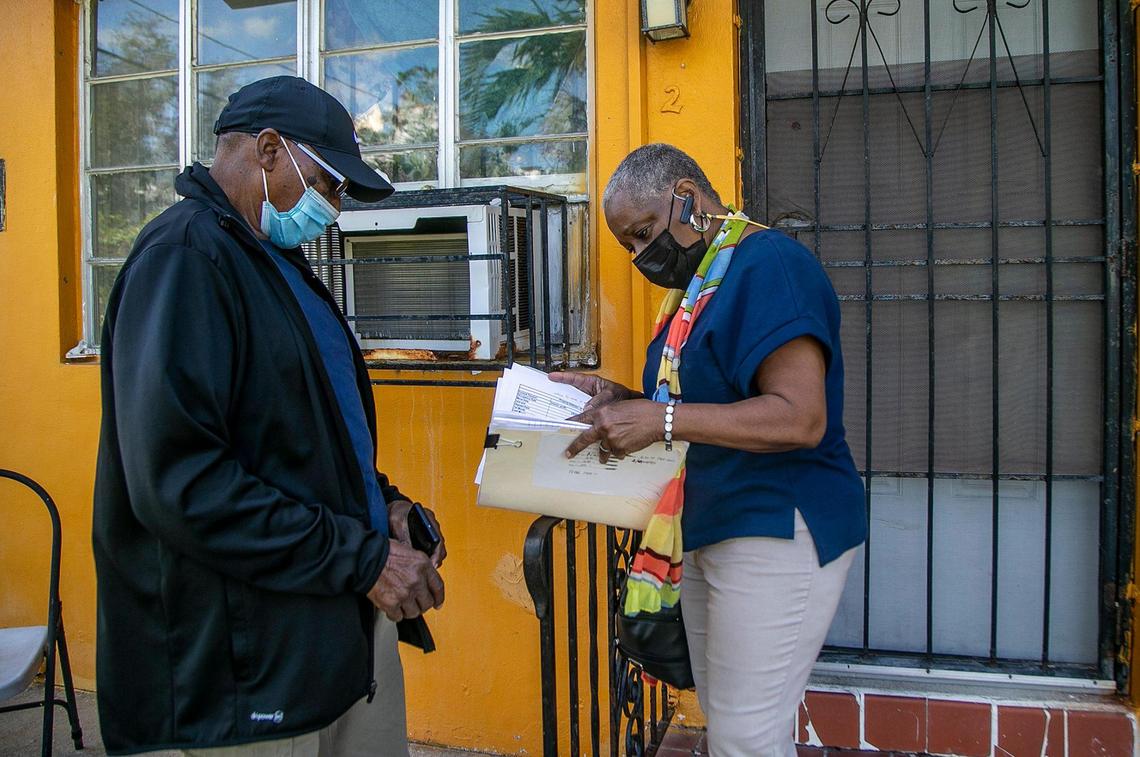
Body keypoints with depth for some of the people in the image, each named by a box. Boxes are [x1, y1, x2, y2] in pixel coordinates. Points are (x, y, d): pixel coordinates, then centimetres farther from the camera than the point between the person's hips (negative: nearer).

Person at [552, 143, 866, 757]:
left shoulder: (770, 263, -15)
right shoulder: (697, 281, 15)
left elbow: (801, 418, -24)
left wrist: (661, 418, -28)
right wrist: (621, 401, 5)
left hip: (777, 531, -9)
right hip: (708, 531, 9)